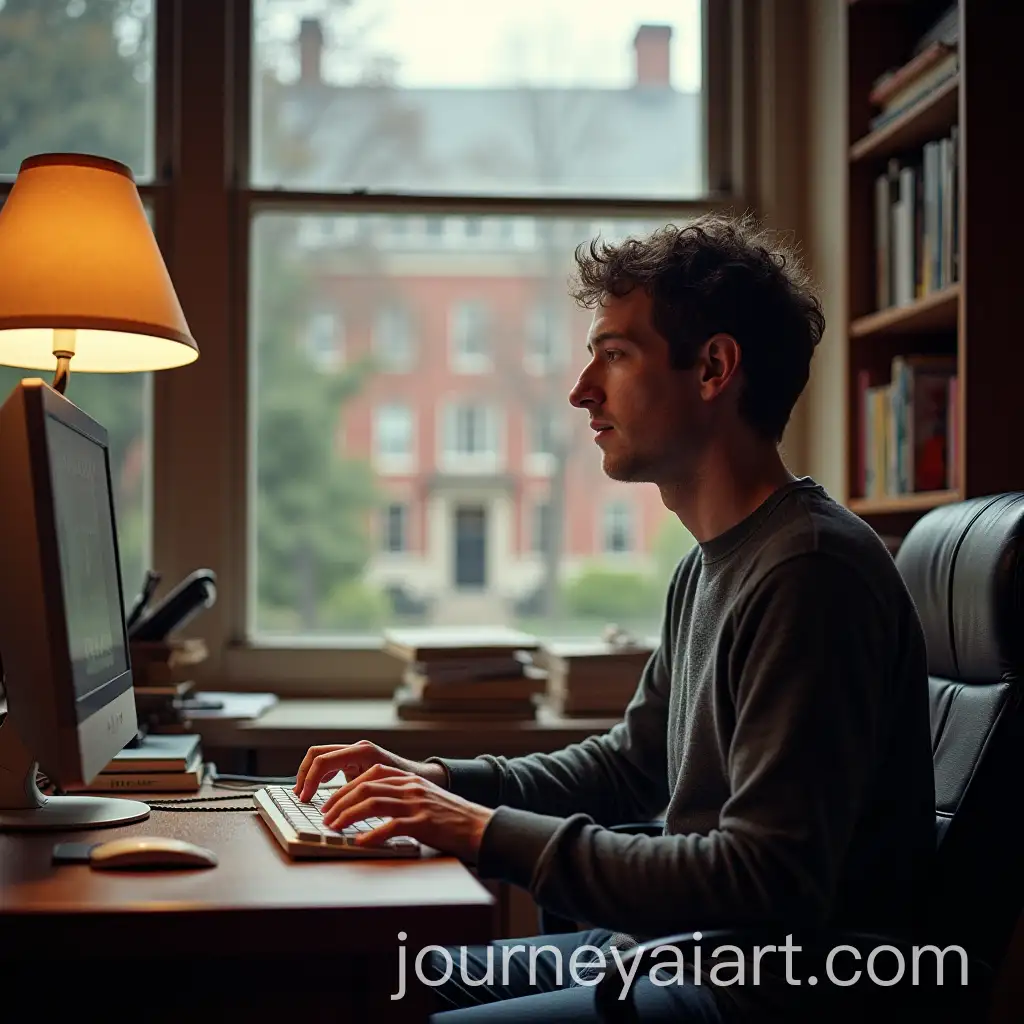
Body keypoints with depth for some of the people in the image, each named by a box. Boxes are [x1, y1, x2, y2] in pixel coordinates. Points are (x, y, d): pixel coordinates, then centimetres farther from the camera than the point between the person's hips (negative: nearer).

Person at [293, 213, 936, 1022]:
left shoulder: (812, 571, -21)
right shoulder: (711, 566, 11)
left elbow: (766, 885, -26)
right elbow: (633, 763, 22)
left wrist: (492, 832, -22)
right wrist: (440, 782, 8)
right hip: (664, 950, 10)